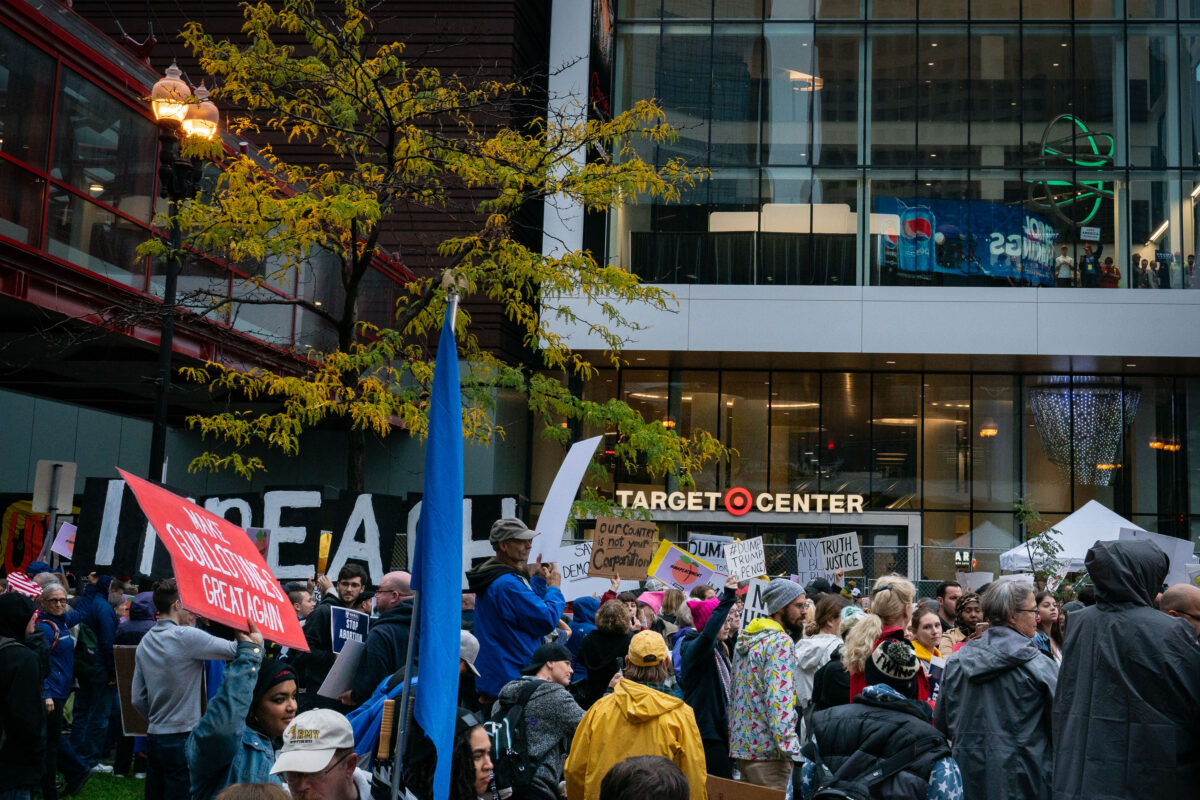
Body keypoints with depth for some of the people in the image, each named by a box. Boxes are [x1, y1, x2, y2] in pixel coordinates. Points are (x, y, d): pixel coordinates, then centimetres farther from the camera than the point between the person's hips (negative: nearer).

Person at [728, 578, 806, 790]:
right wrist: (793, 751, -22)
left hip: (741, 746, 9)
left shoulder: (745, 639, 15)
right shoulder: (780, 642, -13)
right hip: (767, 750, -9)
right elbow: (780, 701, -21)